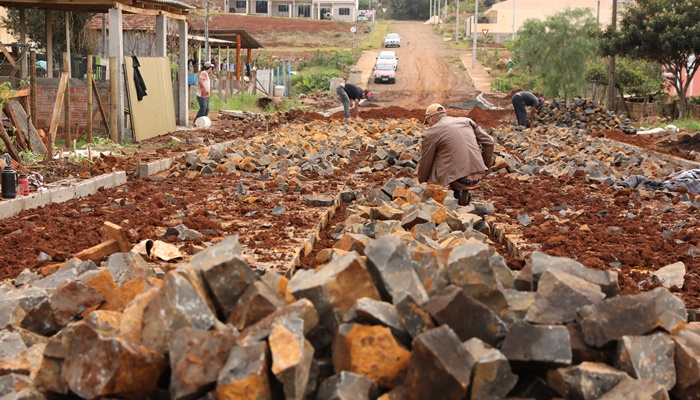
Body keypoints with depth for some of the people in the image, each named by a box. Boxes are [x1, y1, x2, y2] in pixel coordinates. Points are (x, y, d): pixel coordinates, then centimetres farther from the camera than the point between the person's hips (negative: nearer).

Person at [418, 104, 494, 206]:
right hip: (478, 177, 6)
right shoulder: (467, 121, 13)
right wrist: (485, 166, 22)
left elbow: (425, 165, 5)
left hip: (459, 180, -6)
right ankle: (463, 192, 16)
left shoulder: (431, 133, -1)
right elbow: (488, 143, 11)